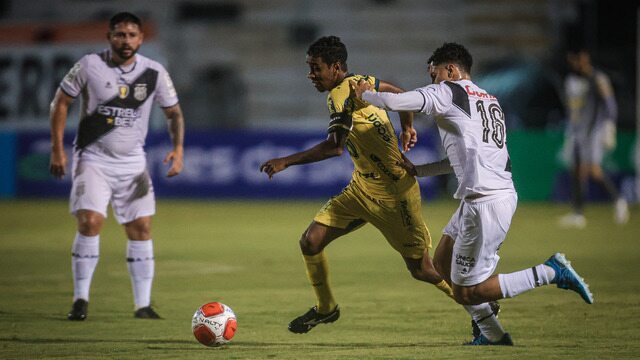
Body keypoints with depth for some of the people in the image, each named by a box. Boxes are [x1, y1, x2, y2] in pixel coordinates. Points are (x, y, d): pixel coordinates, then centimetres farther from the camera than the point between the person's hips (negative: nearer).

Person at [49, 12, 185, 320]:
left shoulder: (154, 73, -4)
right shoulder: (90, 66, -9)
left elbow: (174, 112, 7)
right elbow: (61, 102, 1)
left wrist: (178, 149, -9)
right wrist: (57, 149, -4)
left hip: (132, 162, 3)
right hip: (93, 159, -3)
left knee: (141, 228, -2)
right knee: (90, 223, -17)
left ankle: (143, 305, 6)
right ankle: (80, 300, -6)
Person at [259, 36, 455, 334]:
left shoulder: (342, 94, -22)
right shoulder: (360, 82, 4)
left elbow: (334, 147, -35)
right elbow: (399, 94, 20)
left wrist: (286, 162, -32)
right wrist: (407, 128, 35)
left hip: (392, 195, -9)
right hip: (361, 188, 9)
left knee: (421, 269, 0)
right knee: (310, 241, -1)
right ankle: (326, 308, 19)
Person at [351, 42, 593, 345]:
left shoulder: (448, 92, -4)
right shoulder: (489, 100, 21)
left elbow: (394, 102, -12)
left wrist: (365, 94, 10)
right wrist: (416, 170, 32)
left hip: (485, 202, -9)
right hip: (502, 194, 9)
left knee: (466, 293, -2)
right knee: (442, 263, 21)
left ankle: (549, 272, -6)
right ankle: (492, 334, 22)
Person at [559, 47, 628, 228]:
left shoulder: (598, 79, -7)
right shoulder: (571, 80, 16)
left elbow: (610, 105, -11)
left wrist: (609, 128, -19)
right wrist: (569, 135, 23)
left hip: (594, 130, -7)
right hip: (576, 131, 7)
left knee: (593, 169, -19)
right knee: (576, 171, 3)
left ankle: (618, 200, -3)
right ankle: (578, 213, 5)